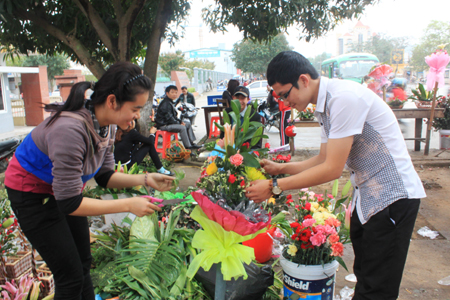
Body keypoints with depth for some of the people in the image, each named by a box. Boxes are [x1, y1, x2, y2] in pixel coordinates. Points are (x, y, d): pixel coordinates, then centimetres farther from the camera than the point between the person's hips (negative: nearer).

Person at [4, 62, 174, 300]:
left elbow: (104, 176, -2)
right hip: (32, 194, -7)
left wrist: (144, 179, -16)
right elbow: (69, 204, -32)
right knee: (70, 276, 1)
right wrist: (128, 205, -31)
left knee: (83, 264, 17)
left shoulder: (106, 125, -13)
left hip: (65, 190, 8)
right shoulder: (70, 129, -38)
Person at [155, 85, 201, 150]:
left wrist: (180, 121, 6)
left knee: (188, 124, 10)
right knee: (182, 127, -30)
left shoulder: (170, 103, 17)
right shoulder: (166, 104, -17)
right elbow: (169, 117, -23)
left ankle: (192, 143, 7)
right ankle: (188, 147, -25)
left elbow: (173, 116, 21)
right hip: (164, 125, -11)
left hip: (169, 123, 11)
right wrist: (179, 123, -17)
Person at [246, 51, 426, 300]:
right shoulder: (324, 106, 7)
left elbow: (332, 169, -23)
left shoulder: (344, 97, -23)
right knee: (363, 278, 20)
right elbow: (322, 160, 15)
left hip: (392, 196, -9)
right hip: (366, 196, 9)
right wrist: (280, 168, 8)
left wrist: (274, 187, -18)